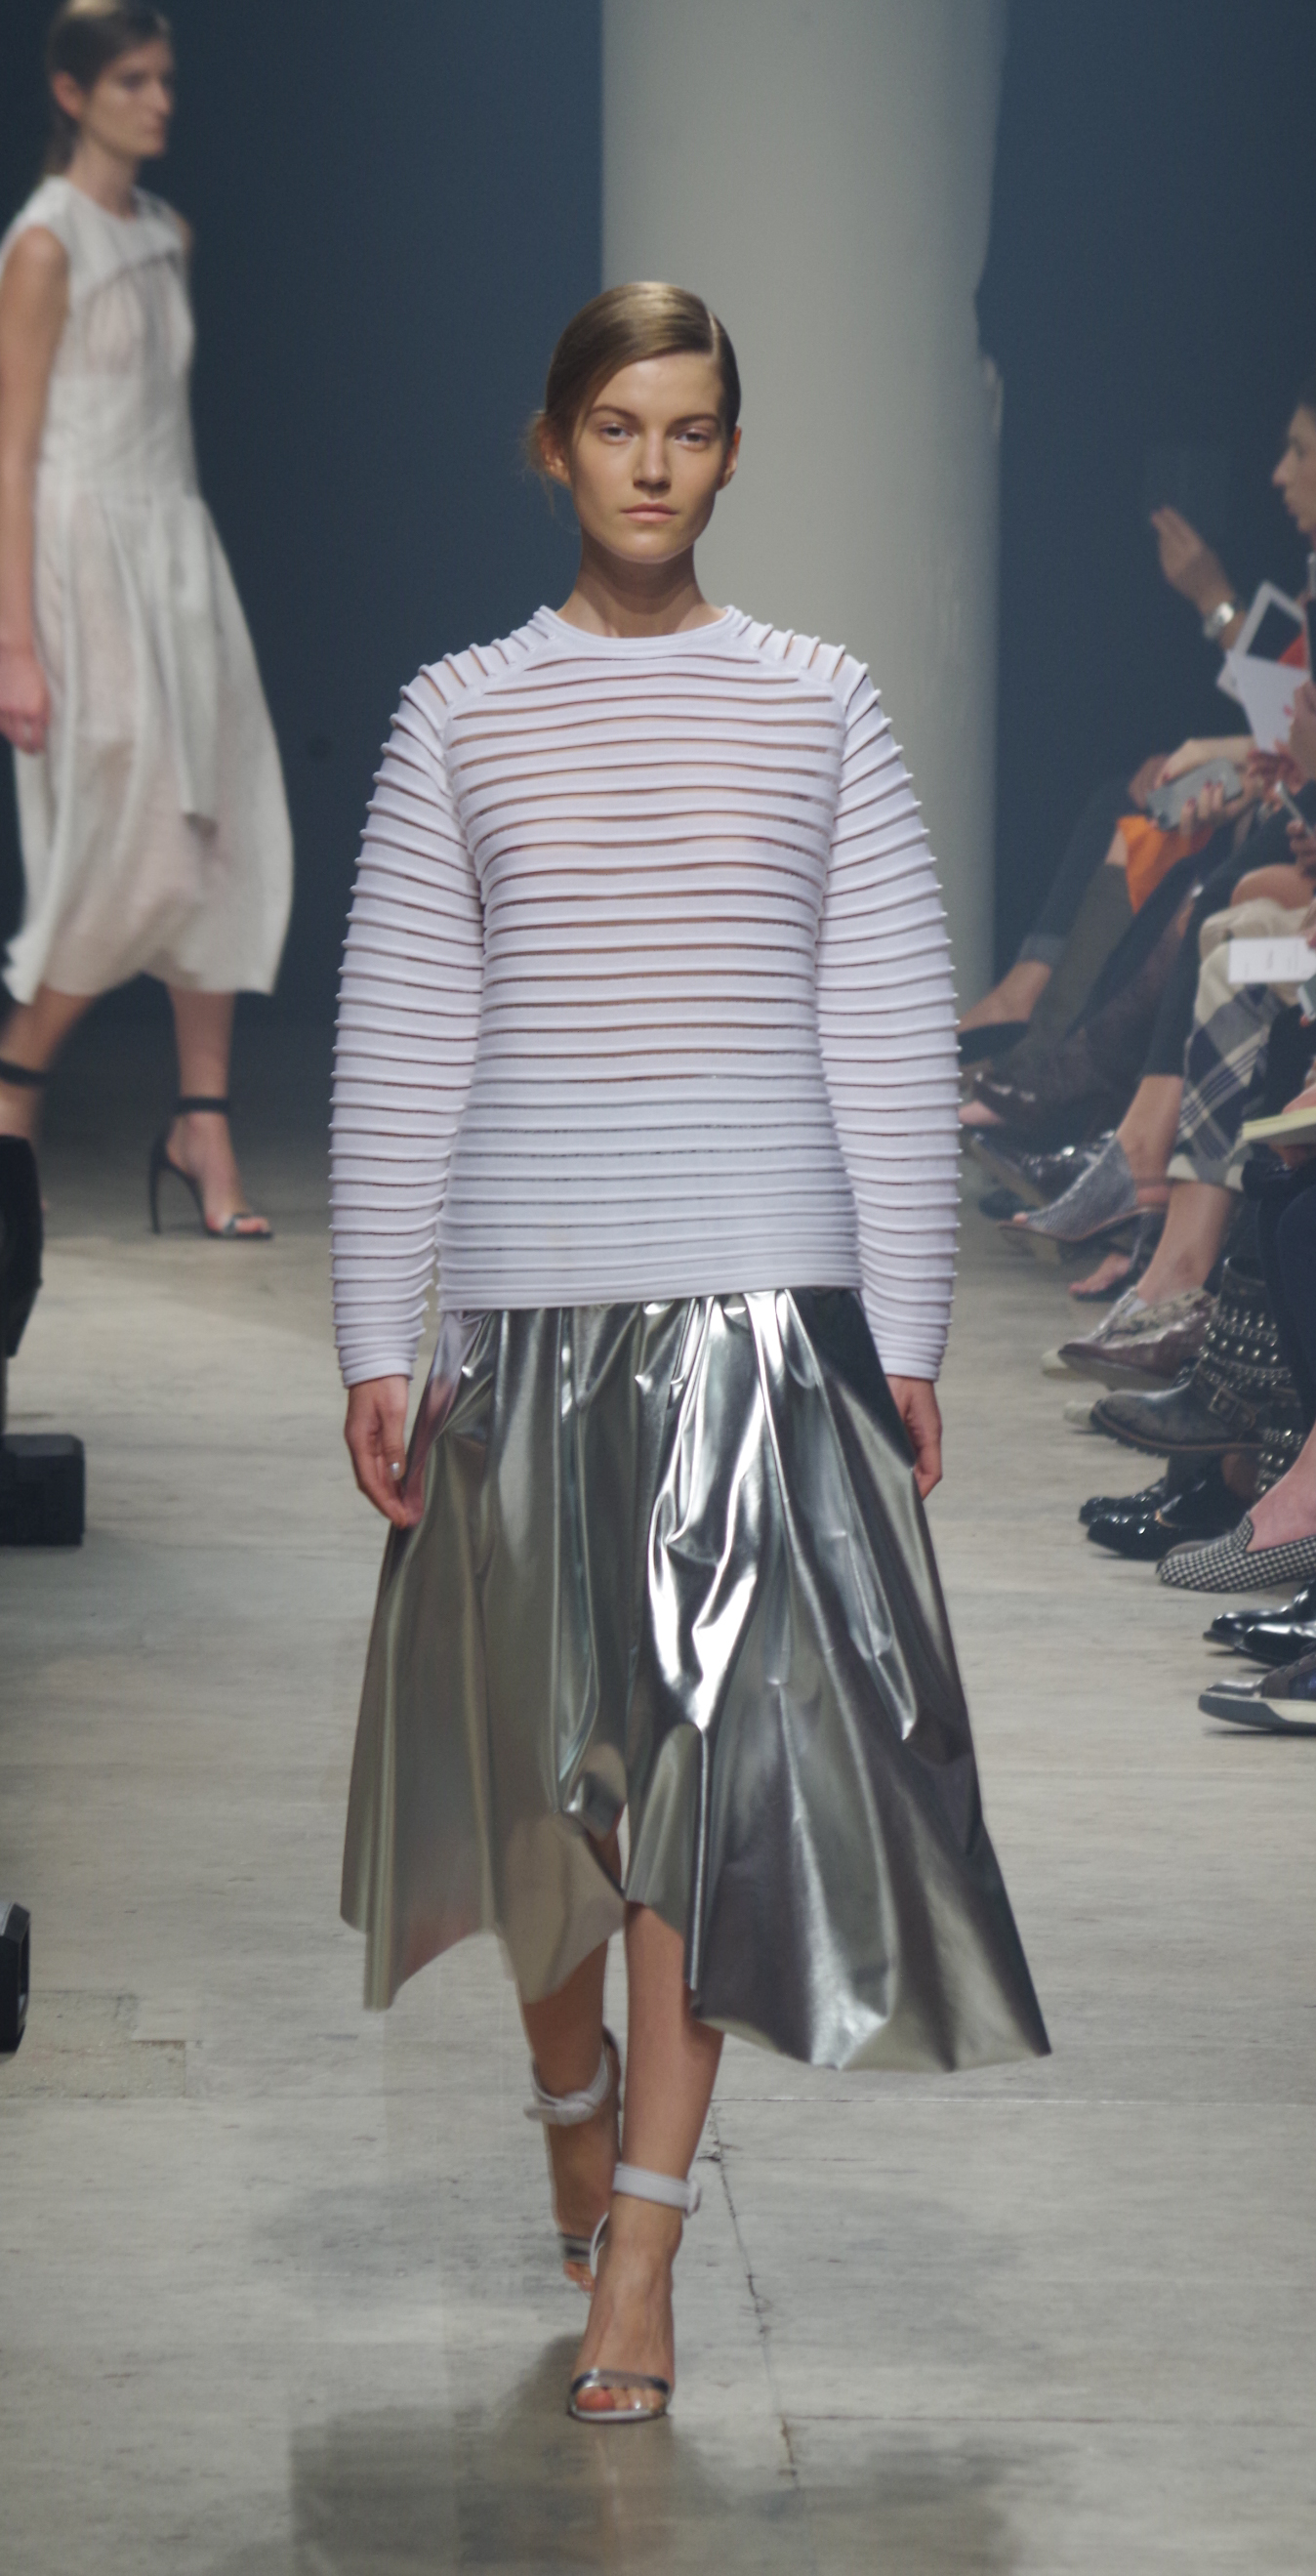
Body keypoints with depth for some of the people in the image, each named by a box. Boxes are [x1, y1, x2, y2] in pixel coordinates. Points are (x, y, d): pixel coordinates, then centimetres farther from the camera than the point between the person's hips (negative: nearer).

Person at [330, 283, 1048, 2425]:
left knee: (706, 1759, -9)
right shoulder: (461, 718, 5)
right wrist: (375, 1343, 1)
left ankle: (641, 2255, -7)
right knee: (542, 1749, 9)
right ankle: (572, 2098, 36)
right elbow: (397, 1044, 5)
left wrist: (907, 1341, 1)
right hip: (526, 1293, 1)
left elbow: (892, 1037, 5)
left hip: (761, 1290, -1)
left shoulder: (819, 704, 5)